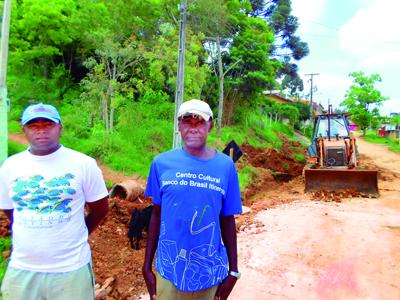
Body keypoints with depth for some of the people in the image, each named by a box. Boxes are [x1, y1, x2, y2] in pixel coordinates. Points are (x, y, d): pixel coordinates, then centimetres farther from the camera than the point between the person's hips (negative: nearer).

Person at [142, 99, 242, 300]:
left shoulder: (225, 166, -8)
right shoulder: (162, 163, -7)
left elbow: (227, 220, -1)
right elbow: (156, 215, 1)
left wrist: (233, 270, 3)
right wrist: (147, 265, 4)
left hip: (210, 272, 0)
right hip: (168, 270, 0)